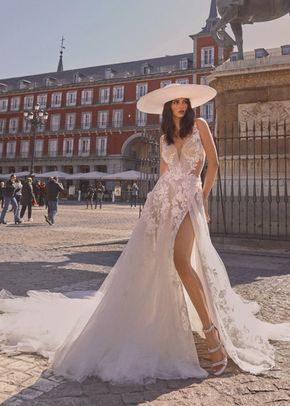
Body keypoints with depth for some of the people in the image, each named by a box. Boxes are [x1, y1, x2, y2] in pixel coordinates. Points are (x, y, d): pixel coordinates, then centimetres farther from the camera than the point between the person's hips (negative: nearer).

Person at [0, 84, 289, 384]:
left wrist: (203, 198, 1)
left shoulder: (199, 125, 7)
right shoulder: (164, 138, 19)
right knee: (145, 261, -1)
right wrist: (157, 202, 12)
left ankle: (211, 331, -17)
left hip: (189, 198, -4)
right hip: (163, 198, 5)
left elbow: (213, 163, 4)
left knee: (181, 260, -24)